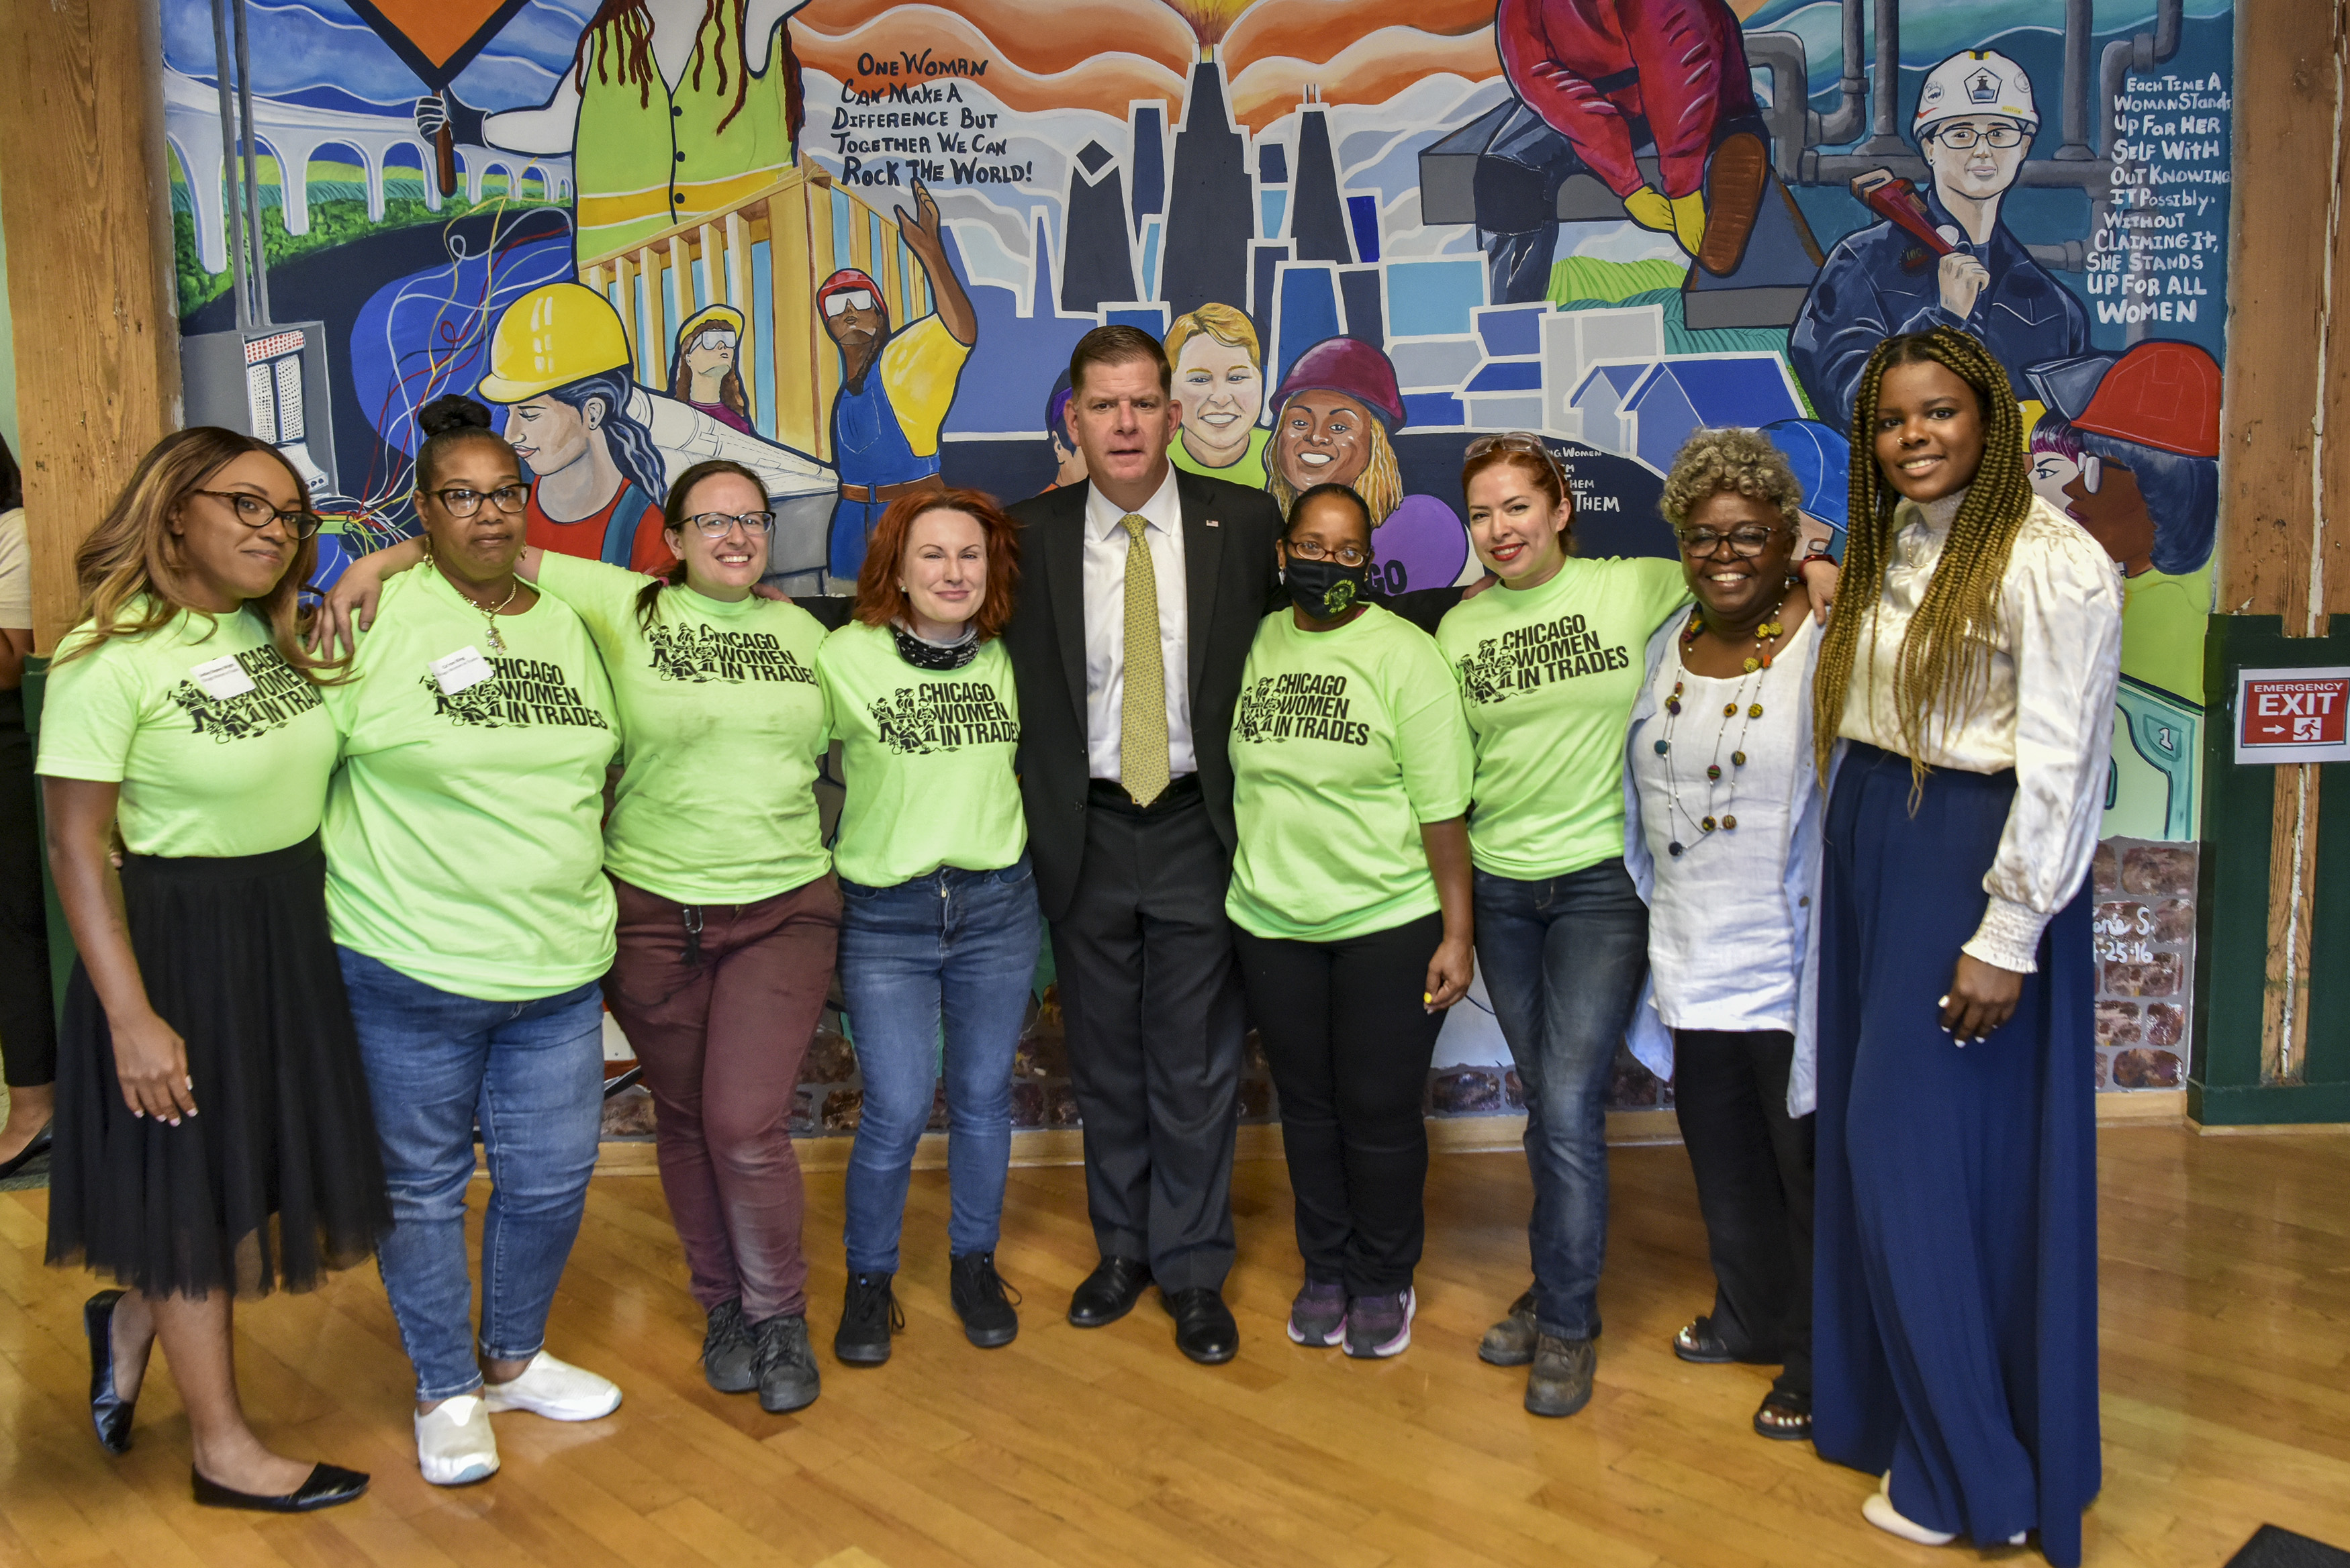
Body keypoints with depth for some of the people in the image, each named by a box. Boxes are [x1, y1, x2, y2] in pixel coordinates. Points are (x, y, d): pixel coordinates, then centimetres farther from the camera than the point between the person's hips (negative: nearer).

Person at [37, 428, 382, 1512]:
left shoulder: (269, 633, 4)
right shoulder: (110, 660, -16)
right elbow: (76, 848, -17)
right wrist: (131, 1017, -19)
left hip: (296, 936, 7)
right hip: (181, 946, -7)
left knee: (265, 1168, 17)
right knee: (194, 1190, 8)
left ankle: (132, 1319, 44)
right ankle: (223, 1450, 25)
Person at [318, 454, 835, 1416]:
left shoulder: (803, 633, 8)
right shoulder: (624, 607, 0)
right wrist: (380, 561, -13)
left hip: (784, 911, 0)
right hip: (653, 911, 0)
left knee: (748, 1125, -7)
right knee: (684, 1119, 11)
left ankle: (779, 1316, 16)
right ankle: (722, 1304, 33)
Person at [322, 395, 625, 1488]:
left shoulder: (565, 621, 9)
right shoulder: (377, 615, -8)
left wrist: (595, 904, 18)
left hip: (559, 969, 5)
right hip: (409, 972, -4)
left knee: (552, 1177, 13)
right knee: (423, 1185, 11)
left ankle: (515, 1357, 37)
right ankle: (446, 1391, 30)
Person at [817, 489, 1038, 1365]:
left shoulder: (1010, 661, 2)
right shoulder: (846, 657, -7)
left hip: (998, 906, 3)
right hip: (885, 915, -2)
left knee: (982, 1098, 12)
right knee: (896, 1111, -3)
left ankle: (974, 1265, 32)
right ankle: (869, 1280, 21)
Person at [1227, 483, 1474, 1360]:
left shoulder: (1404, 654, -7)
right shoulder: (1252, 646, 4)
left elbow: (1443, 807, -8)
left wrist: (1456, 934, -10)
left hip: (1389, 924, -3)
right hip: (1272, 924, 3)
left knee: (1381, 1113, 6)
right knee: (1307, 1106, 15)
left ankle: (1384, 1281, 28)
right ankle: (1325, 1271, 33)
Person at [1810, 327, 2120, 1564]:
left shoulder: (2052, 562, -14)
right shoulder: (1886, 547, 11)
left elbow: (2061, 766, -17)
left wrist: (2007, 937, -18)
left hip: (1971, 857, -8)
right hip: (1867, 843, 8)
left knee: (1926, 1147, -2)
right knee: (1870, 1133, 14)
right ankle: (1886, 1400, 31)